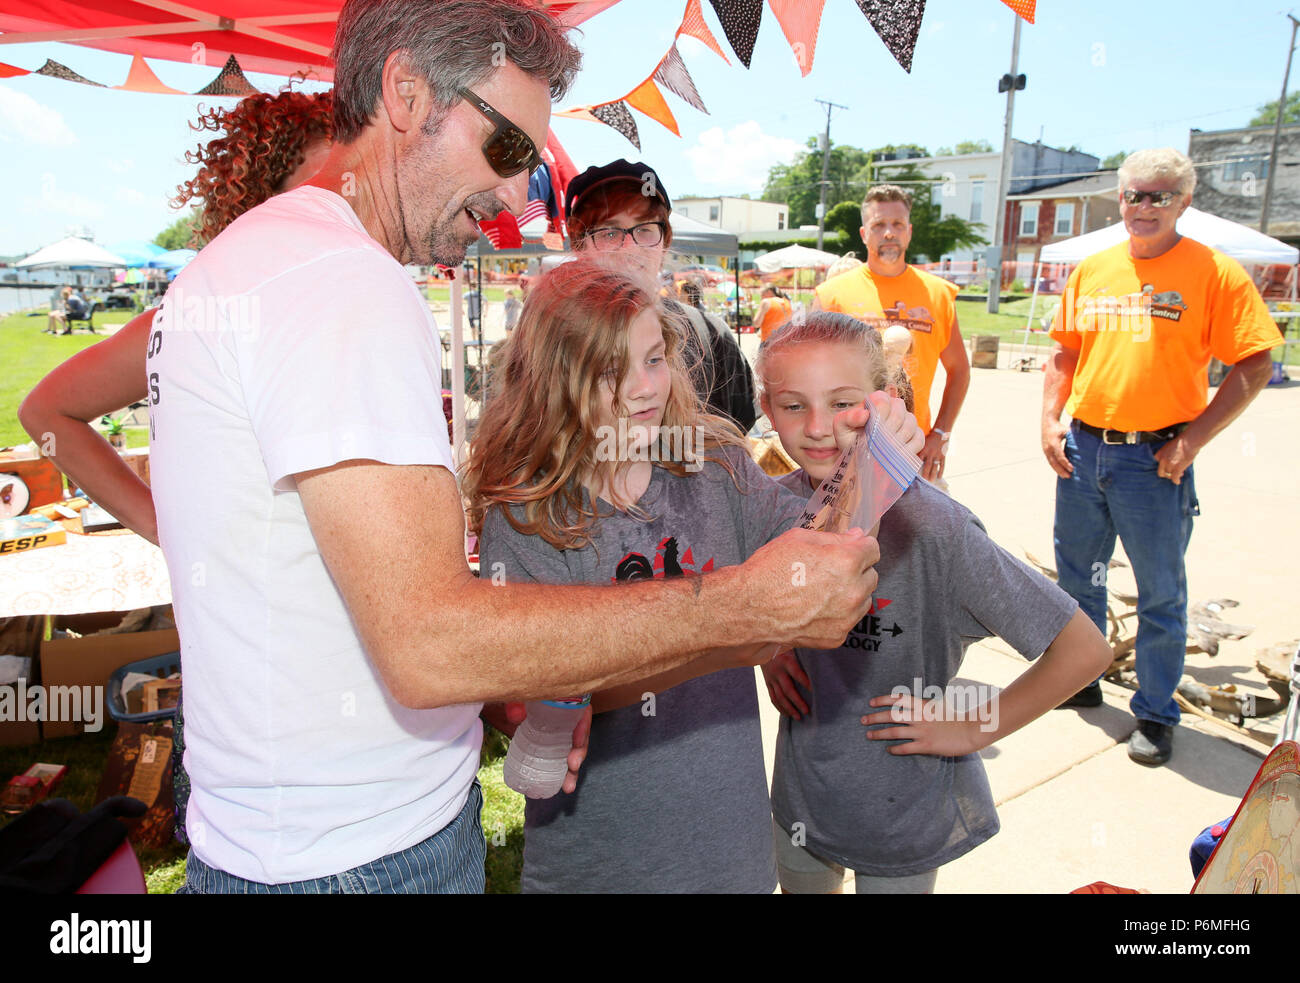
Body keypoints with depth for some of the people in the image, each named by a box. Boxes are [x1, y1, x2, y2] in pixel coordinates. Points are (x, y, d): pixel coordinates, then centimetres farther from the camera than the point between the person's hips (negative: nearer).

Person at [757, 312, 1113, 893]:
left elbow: (1084, 649, -23)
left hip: (904, 810, -4)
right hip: (800, 792, 4)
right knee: (800, 885, 27)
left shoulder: (931, 528, -27)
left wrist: (971, 729, -17)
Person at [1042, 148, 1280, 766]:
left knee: (1161, 594, 6)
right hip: (1082, 449, 5)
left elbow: (1252, 365, -7)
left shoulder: (1216, 272, -5)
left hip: (1155, 459, -4)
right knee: (1077, 576, 16)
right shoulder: (1092, 270, 8)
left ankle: (1155, 715, 22)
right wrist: (1050, 422, 2)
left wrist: (1192, 440, -14)